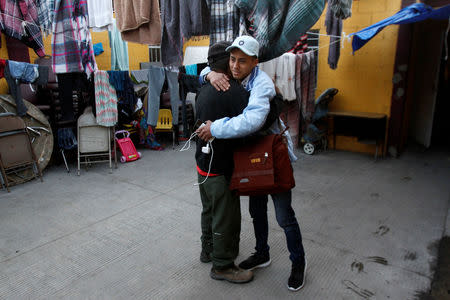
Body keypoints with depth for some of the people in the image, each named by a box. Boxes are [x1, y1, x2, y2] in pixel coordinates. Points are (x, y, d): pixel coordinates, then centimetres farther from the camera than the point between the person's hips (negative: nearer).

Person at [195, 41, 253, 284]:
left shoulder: (204, 91, 8)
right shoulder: (234, 91, -21)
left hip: (204, 164, 9)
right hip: (221, 169, -9)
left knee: (209, 211, 25)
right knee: (226, 218, 7)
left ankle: (208, 250, 44)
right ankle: (222, 266, 25)